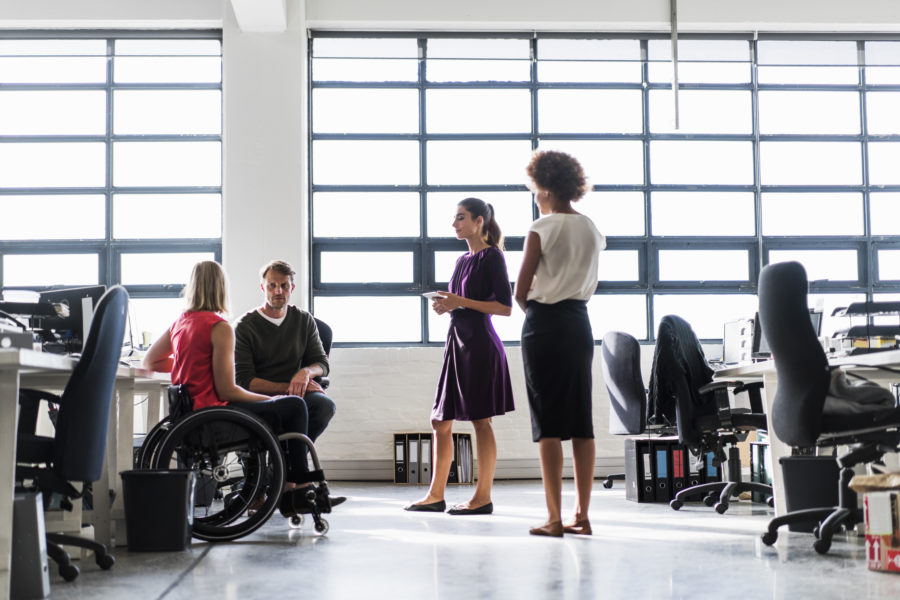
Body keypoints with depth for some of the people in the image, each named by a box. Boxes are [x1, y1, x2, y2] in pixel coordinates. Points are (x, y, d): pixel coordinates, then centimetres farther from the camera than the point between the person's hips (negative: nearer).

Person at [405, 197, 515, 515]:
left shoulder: (492, 256, -6)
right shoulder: (462, 259, 17)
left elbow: (505, 307, -13)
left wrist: (461, 302, -17)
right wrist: (445, 305, 4)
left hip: (480, 344, -9)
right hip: (457, 340, 9)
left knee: (480, 420, -4)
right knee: (441, 421, 7)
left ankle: (483, 497, 2)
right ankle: (436, 495, 13)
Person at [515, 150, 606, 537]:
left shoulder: (541, 229, -9)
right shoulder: (591, 230, 11)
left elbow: (521, 292, -8)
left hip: (544, 325, -6)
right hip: (580, 323, 6)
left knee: (548, 422, -4)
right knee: (581, 421, 7)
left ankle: (554, 519, -3)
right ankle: (582, 516, 10)